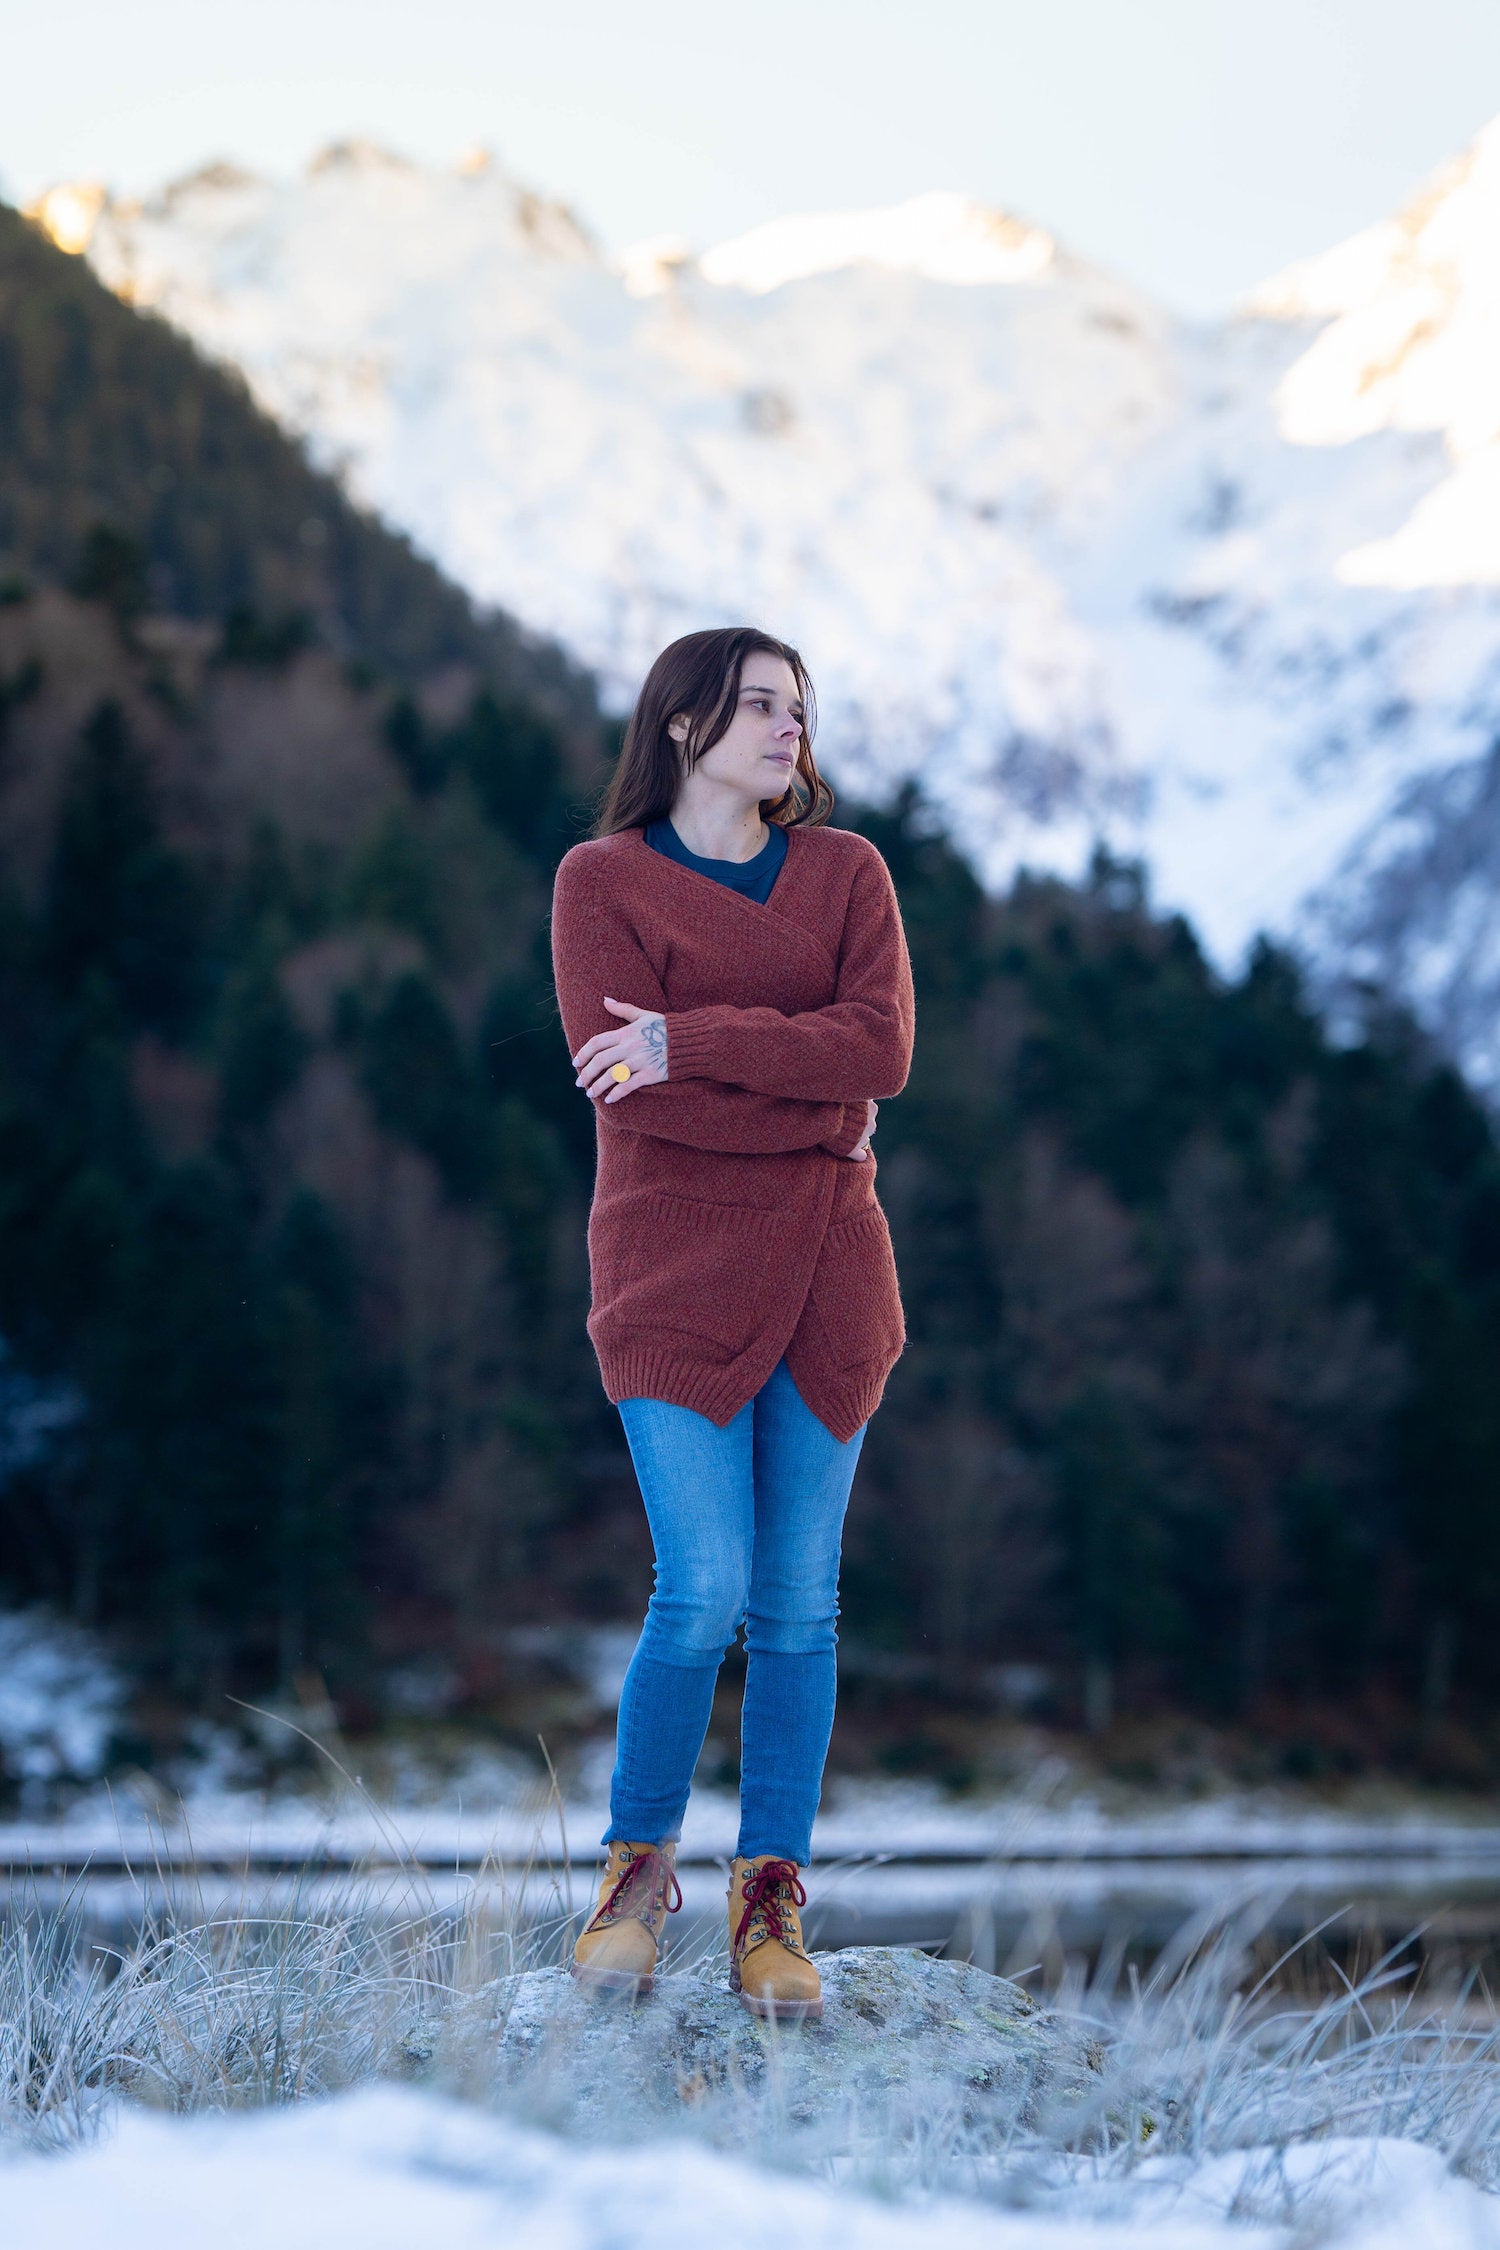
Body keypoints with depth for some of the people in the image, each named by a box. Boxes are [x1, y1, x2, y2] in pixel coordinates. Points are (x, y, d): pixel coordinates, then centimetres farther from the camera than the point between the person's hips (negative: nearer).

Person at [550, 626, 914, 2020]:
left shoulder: (846, 870, 10)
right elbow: (625, 1085, -11)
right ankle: (636, 1875, 9)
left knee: (800, 1601, 2)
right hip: (674, 1273, -3)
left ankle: (772, 1908, 10)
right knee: (705, 1595, -11)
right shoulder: (603, 880, 1)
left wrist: (688, 1039, -14)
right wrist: (819, 1111, -8)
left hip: (823, 1270, 3)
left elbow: (880, 1049, -6)